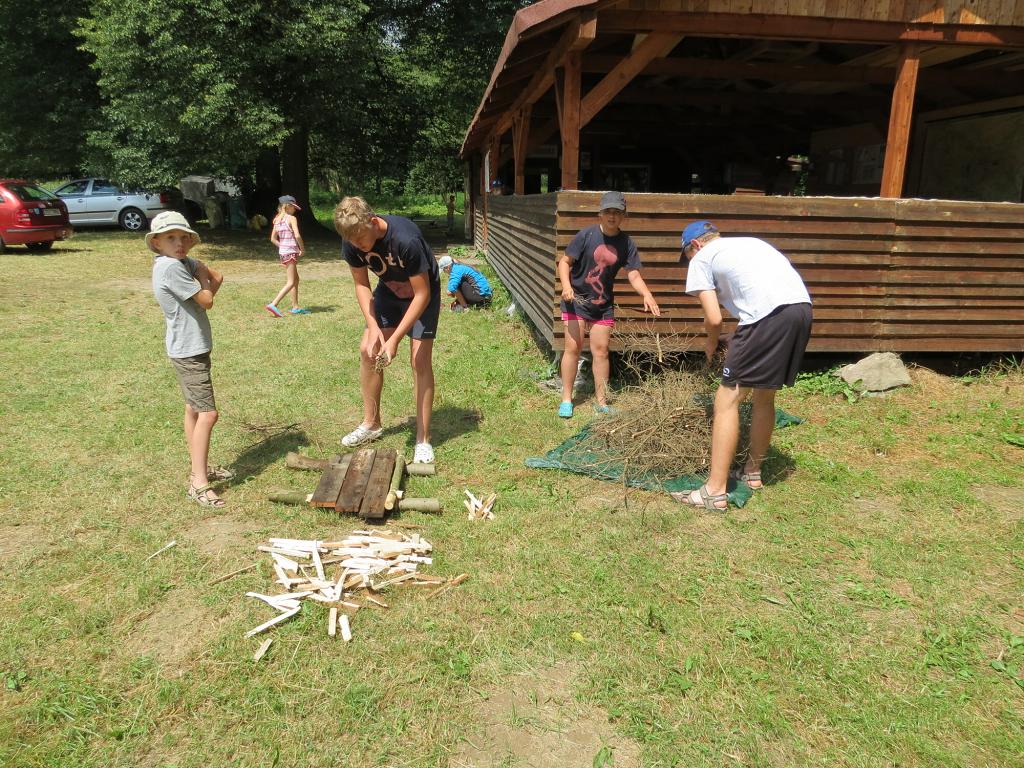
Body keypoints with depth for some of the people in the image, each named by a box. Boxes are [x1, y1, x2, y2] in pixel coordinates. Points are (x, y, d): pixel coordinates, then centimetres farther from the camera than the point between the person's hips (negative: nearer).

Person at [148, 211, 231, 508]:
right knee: (207, 413, -11)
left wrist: (205, 280, -8)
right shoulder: (171, 267, -19)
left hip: (191, 349, 10)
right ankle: (199, 483, -8)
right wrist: (202, 278, -1)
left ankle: (200, 469, 30)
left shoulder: (183, 261, 9)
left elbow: (217, 277, 9)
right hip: (189, 351, -10)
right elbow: (207, 301, -17)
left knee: (193, 410, 18)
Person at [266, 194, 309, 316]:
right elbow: (297, 235, -21)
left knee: (296, 280, 18)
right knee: (290, 283, -7)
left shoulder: (277, 220, 12)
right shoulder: (292, 218, -10)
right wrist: (302, 248, -8)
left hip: (282, 252, 8)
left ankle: (295, 307, 21)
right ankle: (273, 305, -16)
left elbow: (273, 239, 13)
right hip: (291, 252, -8)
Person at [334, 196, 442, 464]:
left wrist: (395, 339, -34)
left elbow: (422, 294, -32)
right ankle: (371, 423, 17)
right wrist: (373, 326, -23)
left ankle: (423, 438, -4)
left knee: (420, 360, -12)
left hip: (422, 294, -5)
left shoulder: (406, 240, -38)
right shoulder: (352, 243, -21)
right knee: (367, 350, -1)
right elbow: (362, 285, -8)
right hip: (389, 291, 5)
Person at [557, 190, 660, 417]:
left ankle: (601, 401, 17)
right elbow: (565, 262, -8)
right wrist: (566, 286, -24)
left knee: (601, 351, 6)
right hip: (577, 300, -3)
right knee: (573, 347, -2)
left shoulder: (626, 243, -5)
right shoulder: (586, 234, -13)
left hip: (603, 305, 3)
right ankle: (566, 399, 10)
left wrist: (647, 295, -26)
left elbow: (634, 274, -8)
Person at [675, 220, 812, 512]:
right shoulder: (750, 242, 35)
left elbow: (714, 319, 4)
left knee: (727, 398, 0)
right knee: (764, 396, 22)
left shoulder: (701, 259, 13)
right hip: (803, 306, 8)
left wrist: (711, 343, 26)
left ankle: (715, 492, -1)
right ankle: (752, 472, 36)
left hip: (769, 313, -8)